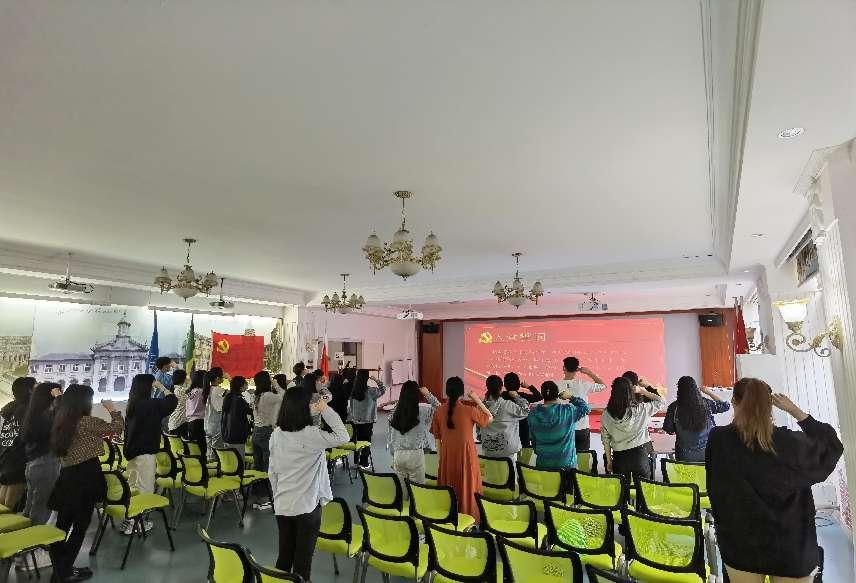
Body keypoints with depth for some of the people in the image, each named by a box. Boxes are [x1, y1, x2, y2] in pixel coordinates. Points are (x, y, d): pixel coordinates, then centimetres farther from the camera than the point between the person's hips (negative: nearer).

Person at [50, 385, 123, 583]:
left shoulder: (61, 422, 7)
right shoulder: (87, 422, -17)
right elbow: (118, 427, -14)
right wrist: (112, 408, 1)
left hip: (67, 477, 8)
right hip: (85, 477, -8)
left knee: (63, 524, 16)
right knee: (80, 526, 4)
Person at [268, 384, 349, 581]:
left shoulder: (276, 434, -2)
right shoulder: (310, 434, -21)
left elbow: (271, 472, 6)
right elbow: (343, 437, -18)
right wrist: (325, 410, -13)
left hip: (281, 506, 6)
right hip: (307, 506, -5)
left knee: (284, 556, 19)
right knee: (303, 560, 9)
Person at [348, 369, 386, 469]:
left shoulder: (353, 391, -5)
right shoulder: (370, 391, -18)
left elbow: (351, 406, 4)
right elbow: (383, 390, -9)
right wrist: (377, 381, -9)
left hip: (355, 421, 4)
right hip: (367, 421, -4)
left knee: (357, 440, 16)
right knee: (366, 442, 7)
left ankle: (356, 461, 28)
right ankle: (364, 463, 13)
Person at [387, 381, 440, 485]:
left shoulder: (395, 411, 1)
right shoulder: (422, 410, -10)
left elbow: (390, 437, 7)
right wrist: (428, 395, 2)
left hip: (398, 454, 4)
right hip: (415, 454, -4)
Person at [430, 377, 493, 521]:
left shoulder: (439, 411, -4)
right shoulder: (469, 410, -14)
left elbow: (437, 437, 3)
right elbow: (490, 418, 2)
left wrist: (441, 456, 14)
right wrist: (477, 400, 1)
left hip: (447, 456, 3)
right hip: (466, 455, -3)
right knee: (467, 487, 11)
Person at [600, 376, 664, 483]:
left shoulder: (606, 415, -7)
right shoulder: (640, 410, -13)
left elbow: (606, 440, 2)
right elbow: (660, 400, 2)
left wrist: (609, 461, 13)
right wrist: (643, 391, 7)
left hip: (619, 457, 2)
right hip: (641, 455, -1)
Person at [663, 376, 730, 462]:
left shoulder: (674, 407, -11)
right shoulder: (706, 404, -7)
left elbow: (669, 430, -4)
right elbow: (725, 405, 12)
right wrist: (709, 392, 17)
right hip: (706, 452, 2)